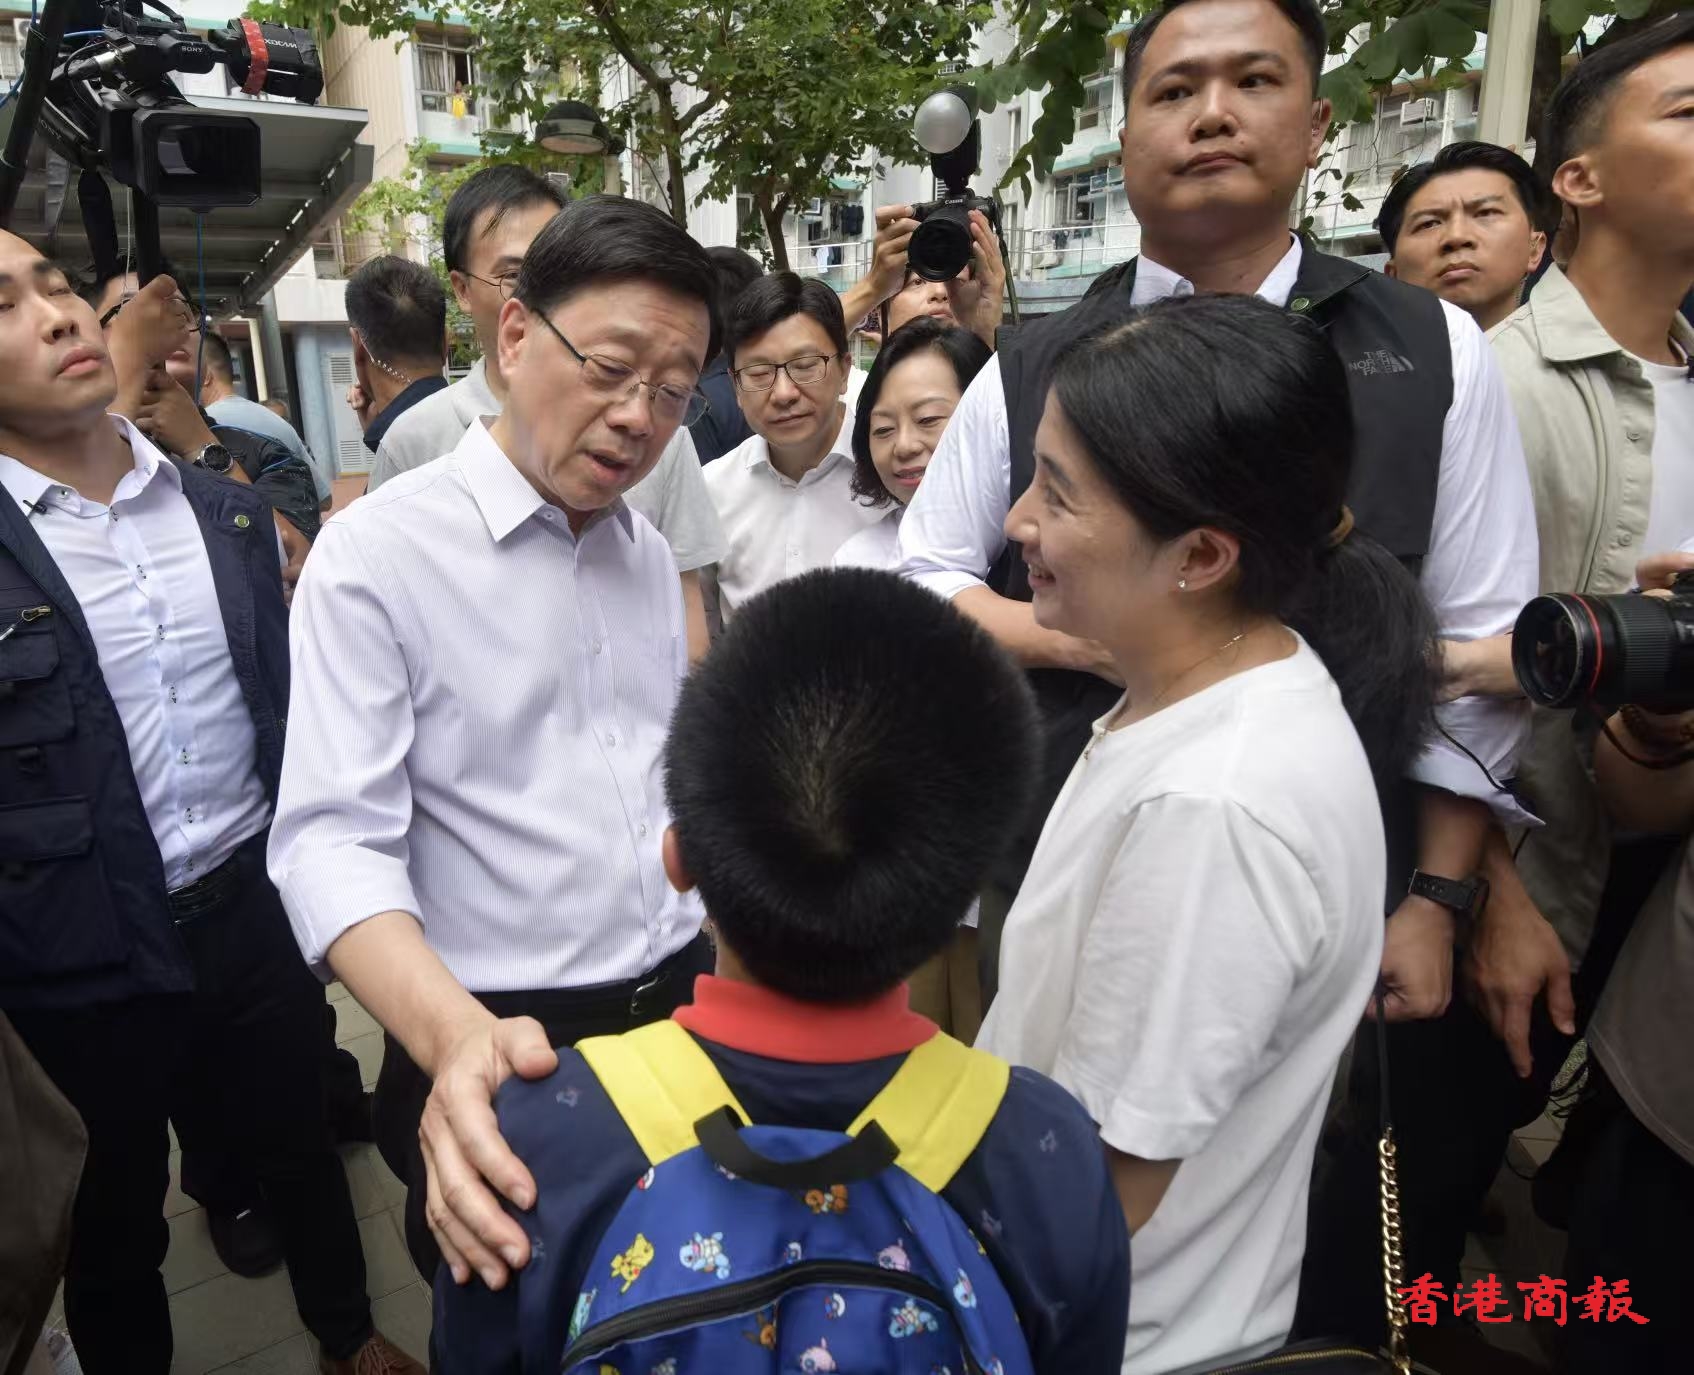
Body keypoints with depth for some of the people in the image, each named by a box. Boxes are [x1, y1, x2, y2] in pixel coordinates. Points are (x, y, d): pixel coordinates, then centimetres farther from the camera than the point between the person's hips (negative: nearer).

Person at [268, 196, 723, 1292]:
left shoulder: (649, 551, 6)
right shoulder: (376, 554, -14)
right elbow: (334, 839, -20)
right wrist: (457, 1037, -37)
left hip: (690, 1008, 6)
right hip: (500, 1054, -5)